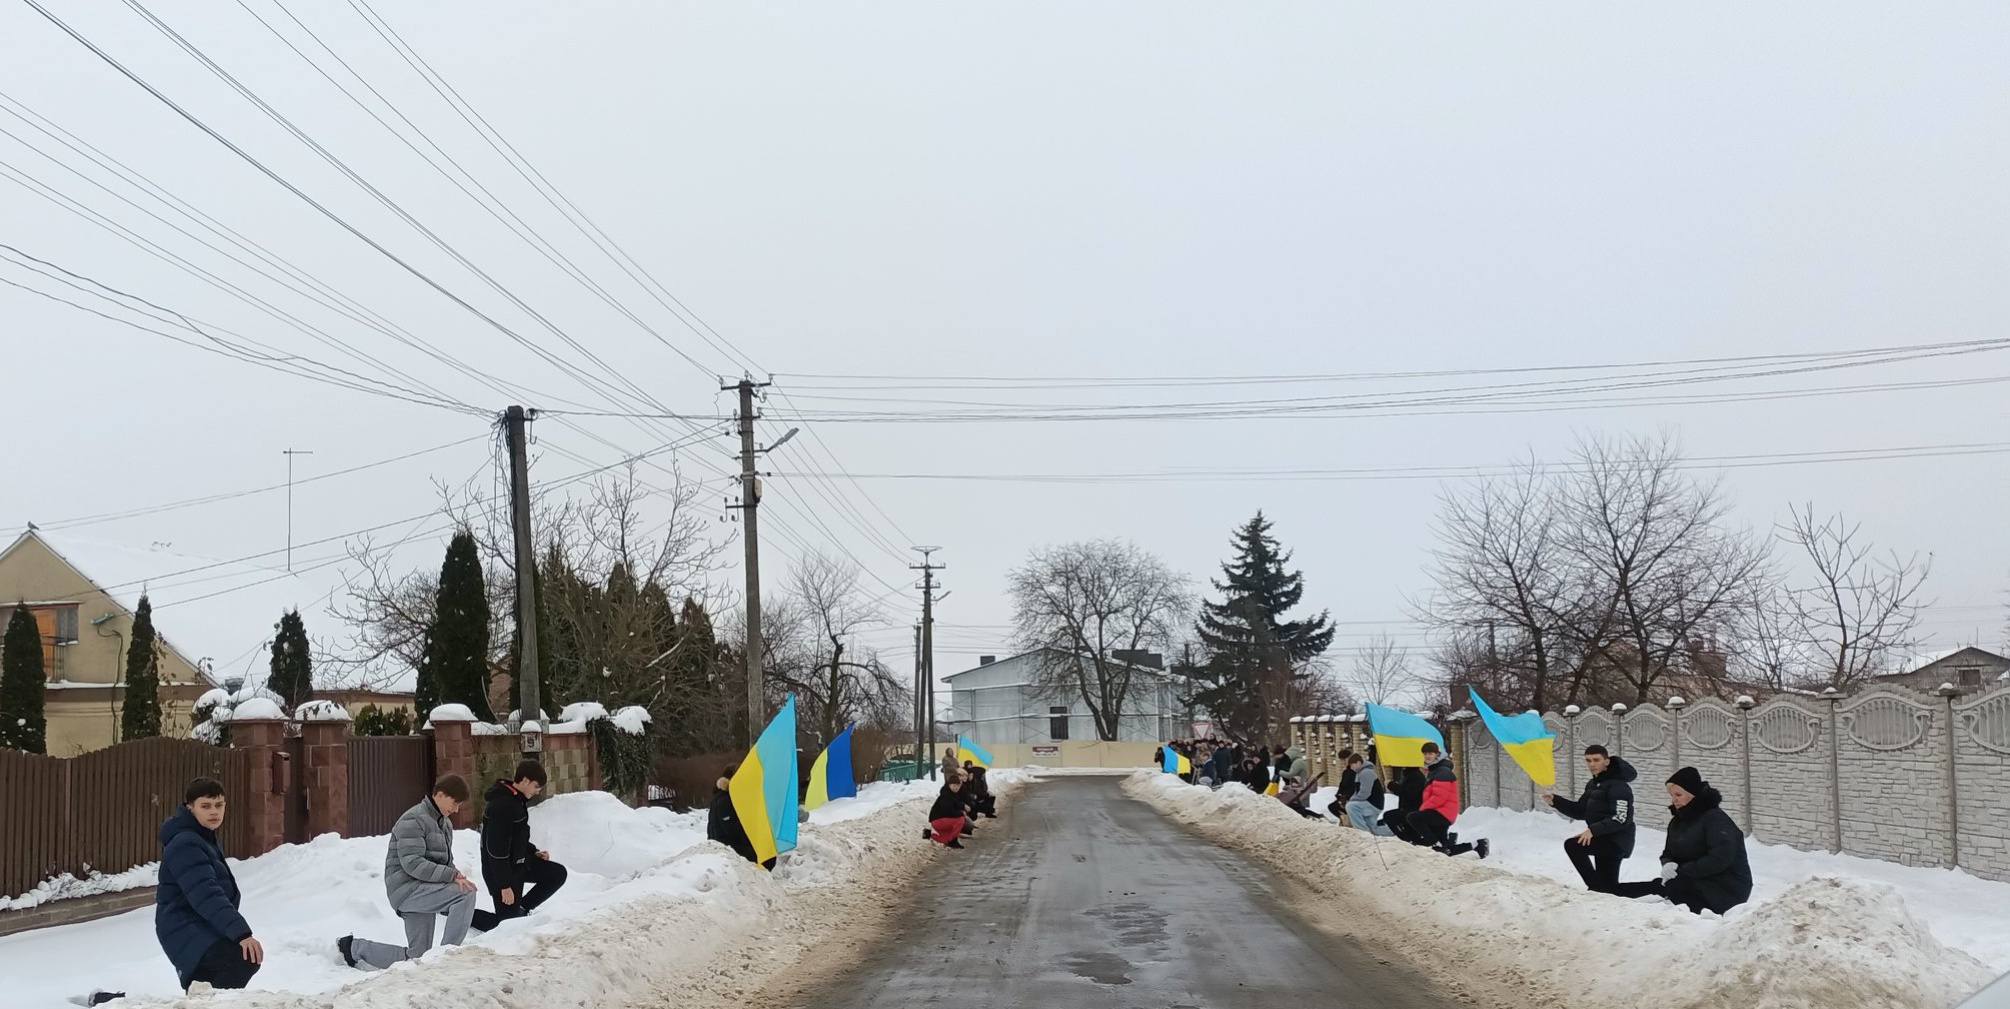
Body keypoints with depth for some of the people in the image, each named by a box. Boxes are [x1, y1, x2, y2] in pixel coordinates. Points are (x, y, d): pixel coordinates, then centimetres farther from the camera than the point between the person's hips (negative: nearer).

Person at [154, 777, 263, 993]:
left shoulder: (206, 840, 16)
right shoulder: (185, 845, -18)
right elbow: (205, 894, -30)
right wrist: (241, 932, -38)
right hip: (187, 931, -11)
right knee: (246, 958, -31)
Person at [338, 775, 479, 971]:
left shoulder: (445, 824, 18)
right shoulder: (413, 820, -12)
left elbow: (446, 862, 23)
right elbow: (412, 864, -22)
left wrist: (457, 878, -1)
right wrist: (452, 876, -28)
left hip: (424, 891, 9)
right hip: (406, 887, -9)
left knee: (417, 957, 7)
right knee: (466, 894, -27)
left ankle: (355, 948, 23)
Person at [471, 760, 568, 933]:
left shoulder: (517, 800, 6)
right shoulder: (502, 805, -26)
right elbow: (496, 849, -26)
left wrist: (534, 852, 6)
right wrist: (505, 885, -24)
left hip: (518, 862, 9)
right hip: (502, 870, -9)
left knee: (558, 873, 3)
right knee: (508, 920, -2)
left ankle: (521, 909, 10)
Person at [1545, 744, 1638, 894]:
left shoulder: (1618, 785, -15)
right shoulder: (1592, 785, 14)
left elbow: (1621, 818, -24)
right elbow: (1580, 812, 17)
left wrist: (1594, 830, -32)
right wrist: (1555, 802, 4)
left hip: (1616, 841, -9)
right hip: (1604, 841, 9)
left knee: (1572, 845, -22)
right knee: (1607, 885, 13)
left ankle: (1596, 887, -19)